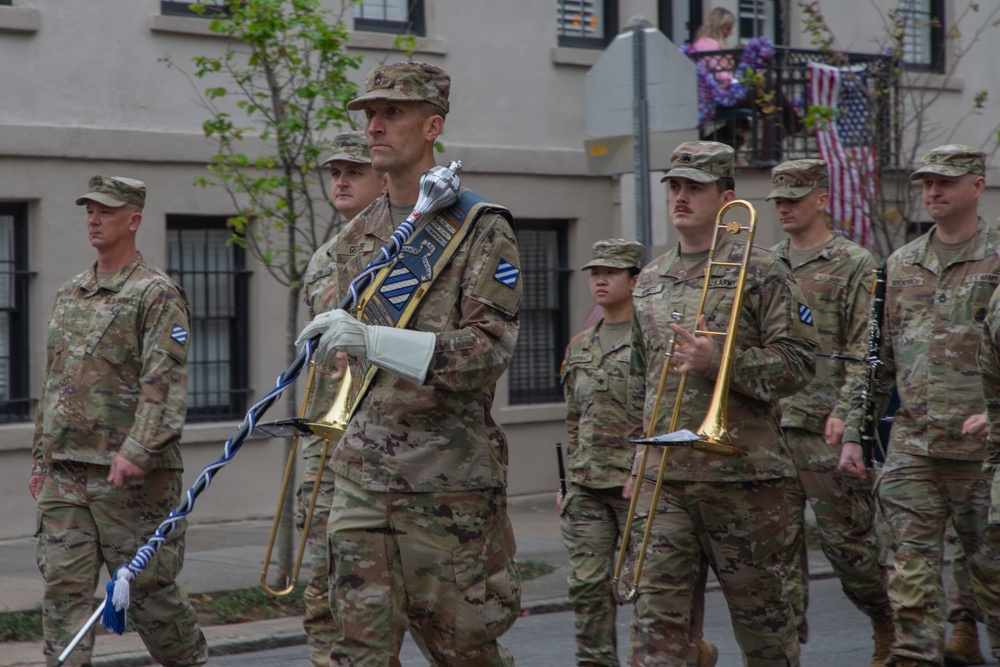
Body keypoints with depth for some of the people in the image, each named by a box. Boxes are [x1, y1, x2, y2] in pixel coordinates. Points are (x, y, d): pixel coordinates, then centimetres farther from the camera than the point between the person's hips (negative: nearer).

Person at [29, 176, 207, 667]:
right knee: (64, 585, -1)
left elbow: (165, 381, -15)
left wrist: (137, 451, -26)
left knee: (147, 585, 1)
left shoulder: (157, 294, -5)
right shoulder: (69, 295, 18)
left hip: (132, 474, -6)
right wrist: (40, 457, 19)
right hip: (65, 472, 6)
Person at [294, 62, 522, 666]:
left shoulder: (482, 231, -7)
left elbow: (491, 349, -18)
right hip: (364, 471, 6)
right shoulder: (359, 236, 14)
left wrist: (377, 341, -27)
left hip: (448, 477, -5)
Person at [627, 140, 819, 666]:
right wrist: (641, 458, 20)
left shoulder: (760, 271, -2)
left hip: (742, 470, -4)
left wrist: (718, 361, -20)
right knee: (659, 607, -4)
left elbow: (799, 362, -9)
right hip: (663, 474, 4)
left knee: (759, 604, 7)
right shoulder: (649, 281, 15)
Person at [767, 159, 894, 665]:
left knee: (846, 537, -2)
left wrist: (844, 412, -18)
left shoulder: (854, 265, -2)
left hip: (825, 428, -5)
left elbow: (865, 350, -8)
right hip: (767, 424, 5)